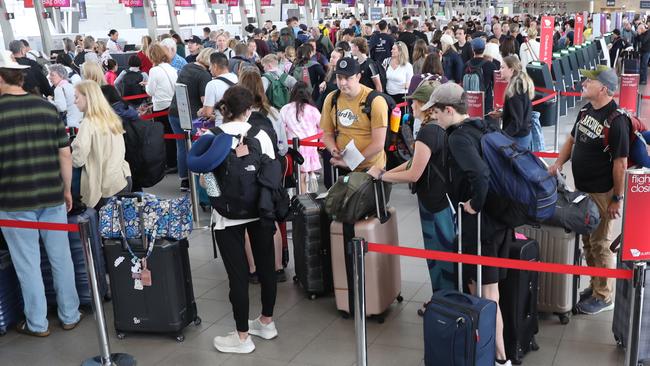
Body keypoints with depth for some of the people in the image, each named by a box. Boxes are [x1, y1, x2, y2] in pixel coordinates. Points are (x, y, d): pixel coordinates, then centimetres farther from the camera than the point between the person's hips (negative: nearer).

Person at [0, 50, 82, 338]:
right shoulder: (47, 107, 0)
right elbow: (65, 154, 3)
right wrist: (67, 190, 13)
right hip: (52, 196, 3)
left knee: (27, 263, 8)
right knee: (61, 257, 12)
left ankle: (37, 324, 19)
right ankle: (69, 316, 23)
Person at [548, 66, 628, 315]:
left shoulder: (616, 120, -20)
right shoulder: (586, 110, 5)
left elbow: (620, 163, -19)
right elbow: (573, 139, 17)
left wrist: (617, 198, -16)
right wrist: (558, 163, 1)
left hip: (602, 194, -8)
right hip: (582, 190, 8)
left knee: (601, 245, 3)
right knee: (587, 241, 18)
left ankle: (604, 297, 17)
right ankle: (595, 286, 34)